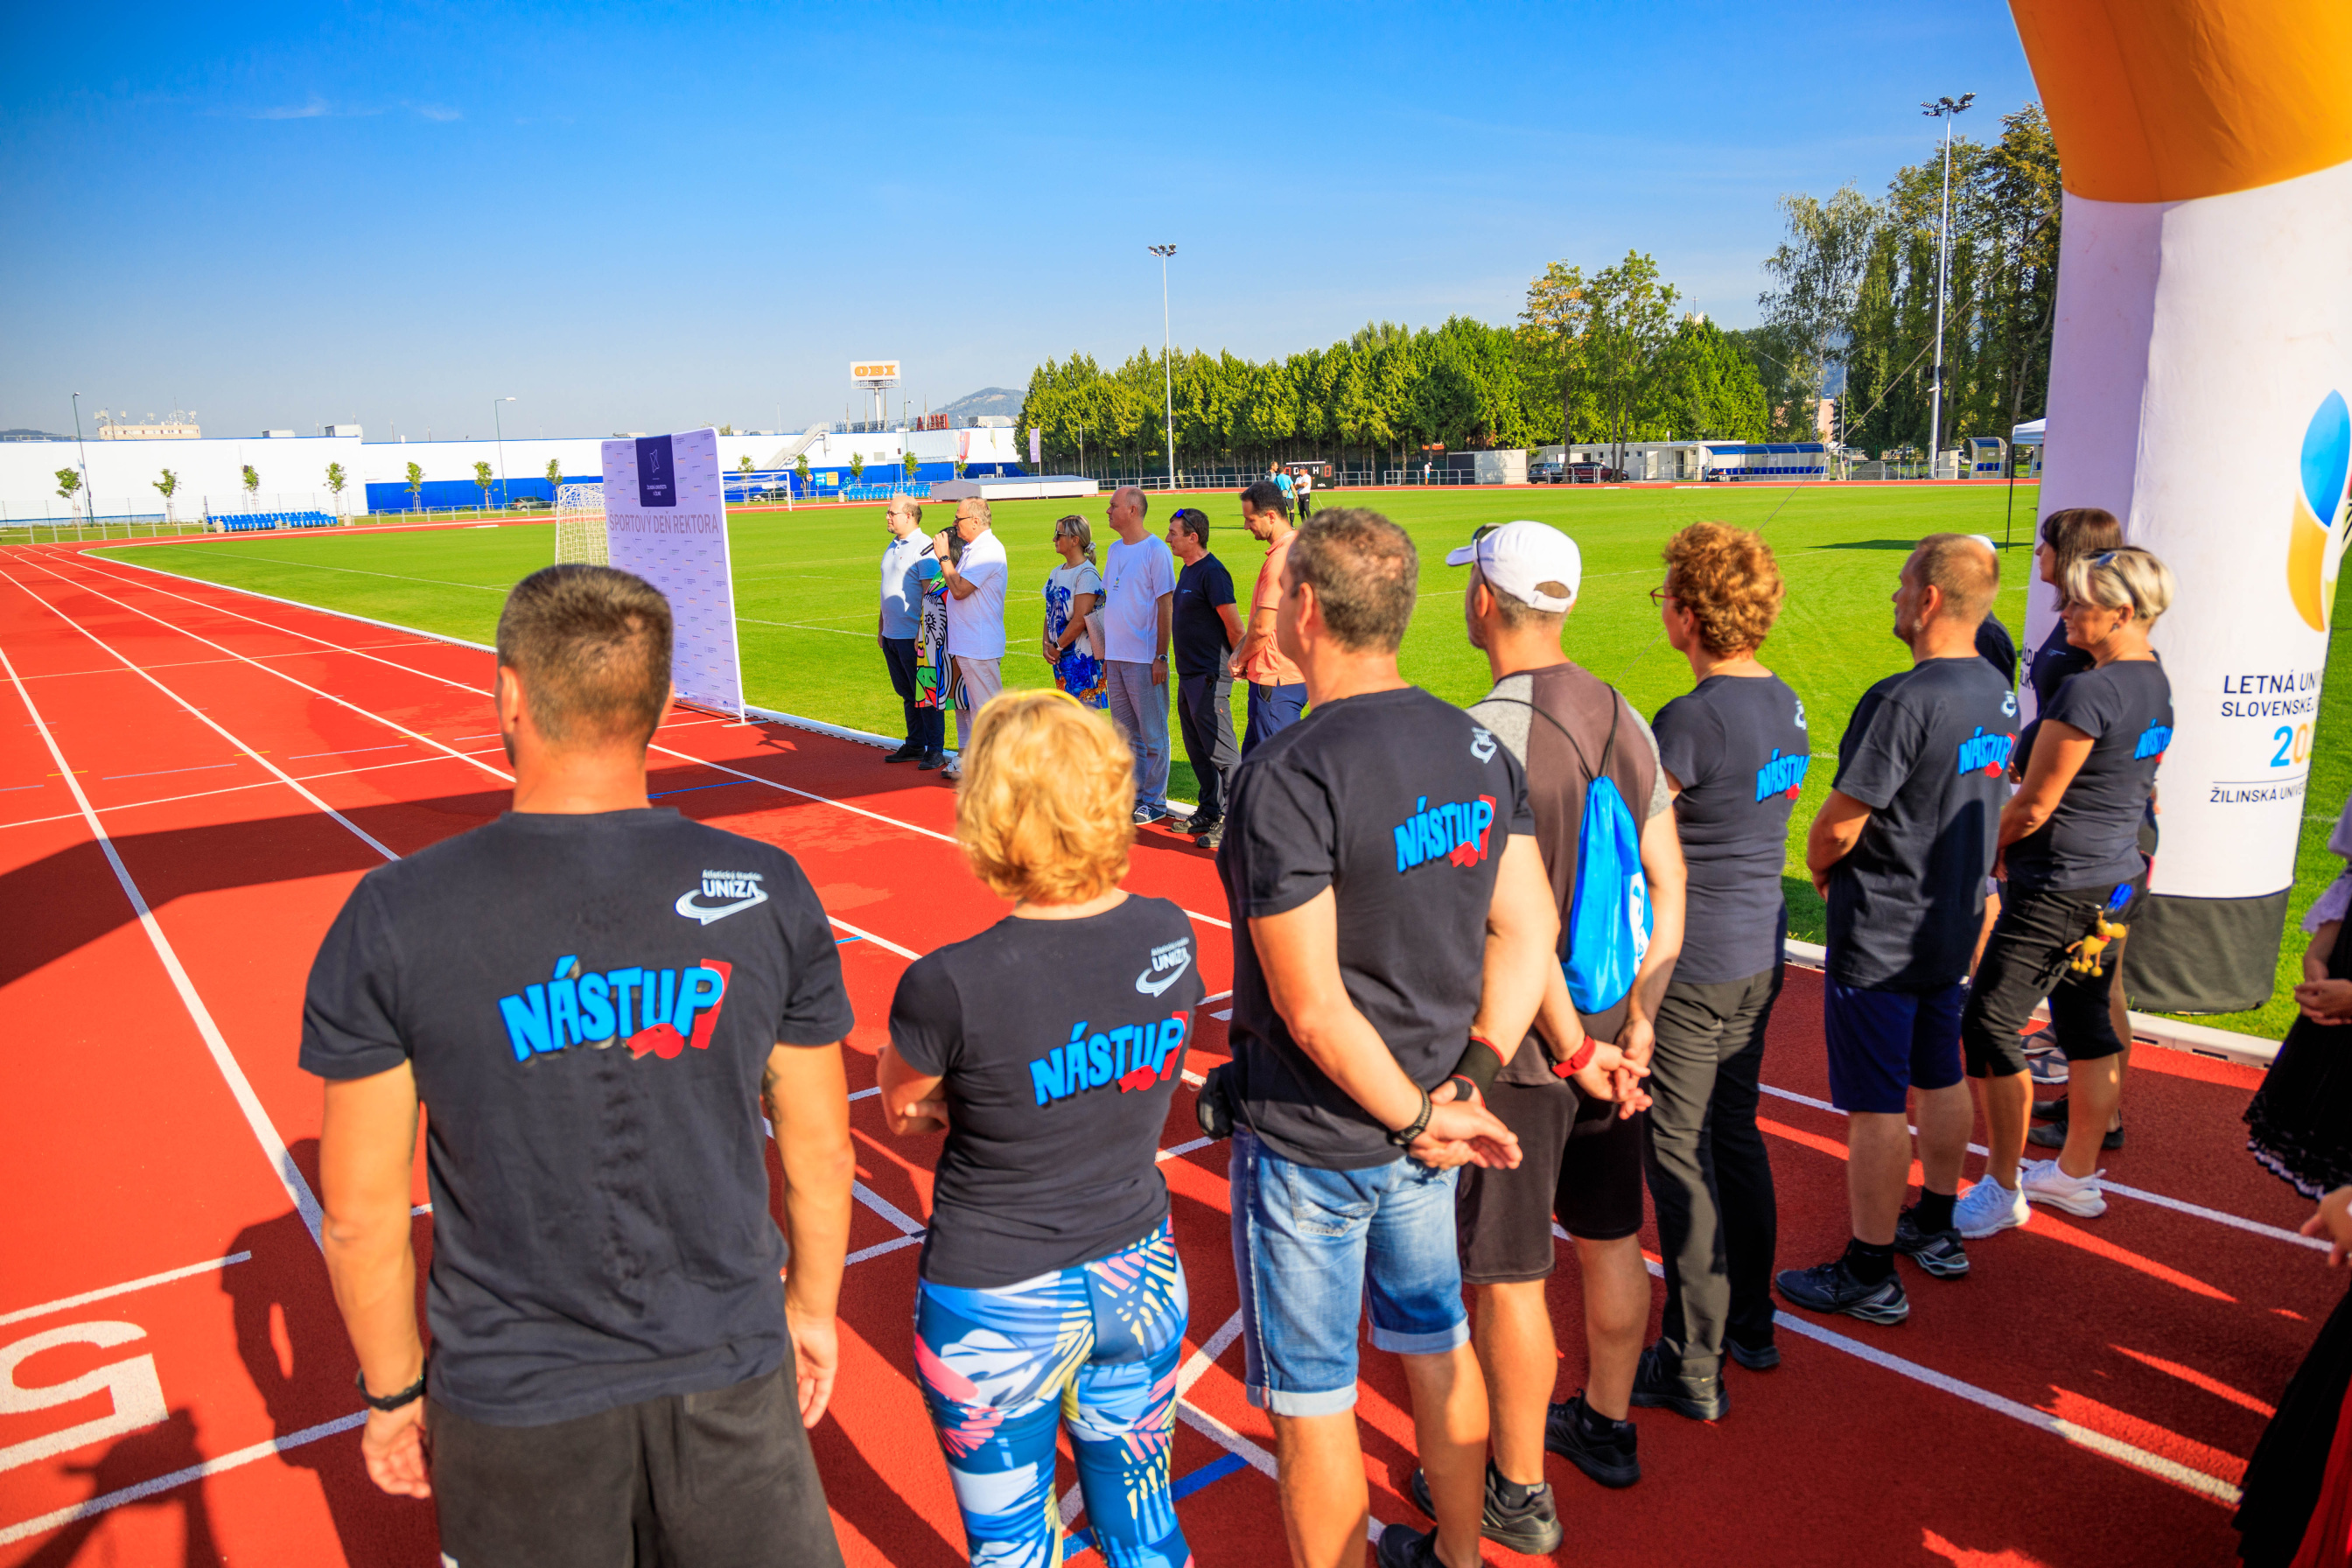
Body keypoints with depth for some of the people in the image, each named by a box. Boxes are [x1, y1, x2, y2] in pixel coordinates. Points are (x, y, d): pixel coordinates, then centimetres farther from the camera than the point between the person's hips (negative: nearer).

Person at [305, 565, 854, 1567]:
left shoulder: (391, 920, -15)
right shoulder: (768, 893, -12)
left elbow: (359, 1213, -7)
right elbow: (822, 1153, -3)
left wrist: (393, 1386, 9)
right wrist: (812, 1307, 13)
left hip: (516, 1406, 0)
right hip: (728, 1373, 0)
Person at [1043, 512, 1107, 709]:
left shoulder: (1087, 574, -12)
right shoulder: (1056, 573, 14)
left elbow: (1080, 620, -17)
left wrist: (1057, 647, -10)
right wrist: (1047, 646, 1)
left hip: (1082, 656, -8)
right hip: (1061, 657, 8)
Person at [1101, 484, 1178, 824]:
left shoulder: (1156, 550, -10)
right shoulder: (1115, 549, 13)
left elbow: (1165, 606, -12)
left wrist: (1161, 656, -15)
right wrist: (1103, 644, 14)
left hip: (1144, 657, -8)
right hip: (1115, 656, 8)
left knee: (1152, 734, 1)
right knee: (1126, 732, 14)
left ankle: (1154, 801, 7)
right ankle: (1133, 795, 23)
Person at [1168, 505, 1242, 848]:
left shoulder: (1212, 572, -17)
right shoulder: (1188, 570, 13)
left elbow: (1234, 625, -17)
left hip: (1210, 678, -10)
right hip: (1188, 675, 10)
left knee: (1220, 751, -5)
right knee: (1197, 751, 17)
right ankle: (1210, 812, 28)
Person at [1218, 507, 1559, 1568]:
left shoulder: (1285, 776, -24)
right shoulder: (1479, 746, -3)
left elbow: (1312, 1009, -24)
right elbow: (1527, 933, -1)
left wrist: (1414, 1117, -13)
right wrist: (1469, 1082, -4)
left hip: (1311, 1139, -7)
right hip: (1424, 1126, 8)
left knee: (1310, 1405, 12)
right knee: (1435, 1348, 26)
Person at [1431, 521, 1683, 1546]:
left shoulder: (1484, 733, -21)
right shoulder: (1625, 719, 2)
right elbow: (1667, 885, 3)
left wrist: (1572, 1047, -12)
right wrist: (1637, 1023, 4)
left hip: (1520, 1041, -7)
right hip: (1610, 1028, 8)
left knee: (1507, 1276, 8)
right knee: (1610, 1238, 22)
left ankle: (1517, 1495, 24)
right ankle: (1606, 1428, 42)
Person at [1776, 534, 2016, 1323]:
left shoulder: (1904, 700, -24)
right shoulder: (1998, 694, 4)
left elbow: (1838, 825, -22)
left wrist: (1818, 863, 0)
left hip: (1880, 939, -9)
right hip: (1953, 923, 9)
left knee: (1875, 1108, 1)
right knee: (1940, 1080, 21)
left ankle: (1870, 1274, 13)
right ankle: (1935, 1229, 38)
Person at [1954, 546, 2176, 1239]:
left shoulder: (2088, 691, -21)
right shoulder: (2156, 685, 8)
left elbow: (2034, 805, -18)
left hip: (2058, 889, -10)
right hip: (2116, 881, 10)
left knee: (1990, 1027, 0)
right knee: (2087, 1026, 18)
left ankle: (2003, 1189, 9)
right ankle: (2077, 1175, 31)